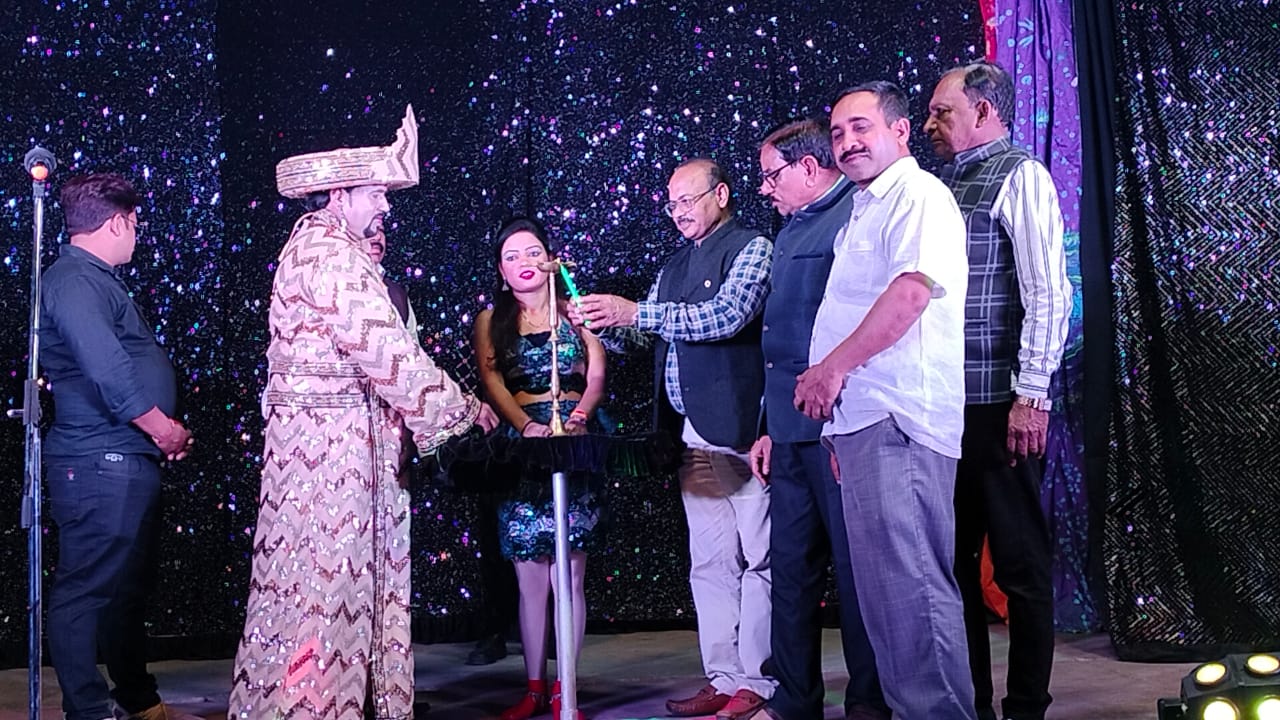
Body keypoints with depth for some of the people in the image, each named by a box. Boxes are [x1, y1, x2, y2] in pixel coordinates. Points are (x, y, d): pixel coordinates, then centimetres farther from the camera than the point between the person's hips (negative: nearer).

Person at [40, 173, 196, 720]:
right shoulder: (74, 281, -14)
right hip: (100, 464, -11)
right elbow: (107, 374, -24)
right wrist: (162, 428, -13)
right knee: (87, 588, -4)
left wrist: (165, 424, 11)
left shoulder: (97, 280, 20)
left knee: (129, 586, 18)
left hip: (129, 462, 11)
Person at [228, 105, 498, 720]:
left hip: (341, 433, 10)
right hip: (327, 435, -10)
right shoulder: (331, 253, -15)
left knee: (348, 567, 13)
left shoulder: (322, 243, 17)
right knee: (324, 571, -4)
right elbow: (384, 347, -19)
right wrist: (461, 409, -12)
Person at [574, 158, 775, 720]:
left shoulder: (751, 248, -2)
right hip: (690, 433, 8)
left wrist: (635, 312, -18)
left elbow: (725, 316, -17)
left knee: (756, 559, -4)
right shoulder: (674, 266, 20)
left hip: (737, 428, -8)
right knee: (708, 563, 9)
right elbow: (645, 330, 21)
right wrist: (601, 318, 2)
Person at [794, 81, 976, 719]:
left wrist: (832, 368, -17)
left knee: (908, 583, -11)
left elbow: (913, 289, -20)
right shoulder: (864, 210, 25)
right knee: (883, 583, 11)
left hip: (896, 423, -10)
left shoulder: (918, 195, -4)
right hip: (860, 421, 10)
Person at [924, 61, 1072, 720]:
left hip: (1000, 405, -7)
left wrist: (1031, 395, -17)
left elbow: (1049, 294, -12)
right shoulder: (942, 187, 17)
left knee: (1020, 561, 1)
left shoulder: (1019, 176, -3)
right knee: (952, 559, 11)